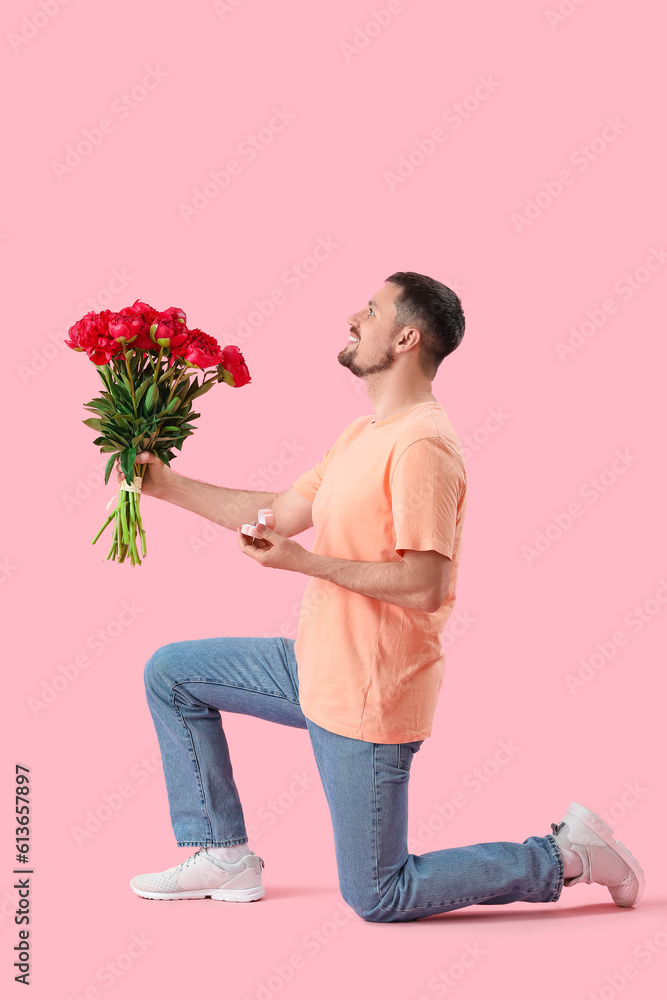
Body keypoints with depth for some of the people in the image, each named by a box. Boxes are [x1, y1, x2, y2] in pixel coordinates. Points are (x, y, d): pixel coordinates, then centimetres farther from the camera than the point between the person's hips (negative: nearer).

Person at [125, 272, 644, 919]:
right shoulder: (364, 432, 11)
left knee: (379, 899, 0)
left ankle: (565, 856, 10)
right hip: (316, 665, 10)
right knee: (171, 672, 13)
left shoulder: (420, 446, -22)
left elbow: (425, 587, -26)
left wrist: (301, 561, -23)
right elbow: (282, 513, 16)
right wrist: (165, 484, 14)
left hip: (367, 696, -10)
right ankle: (224, 854, 19)